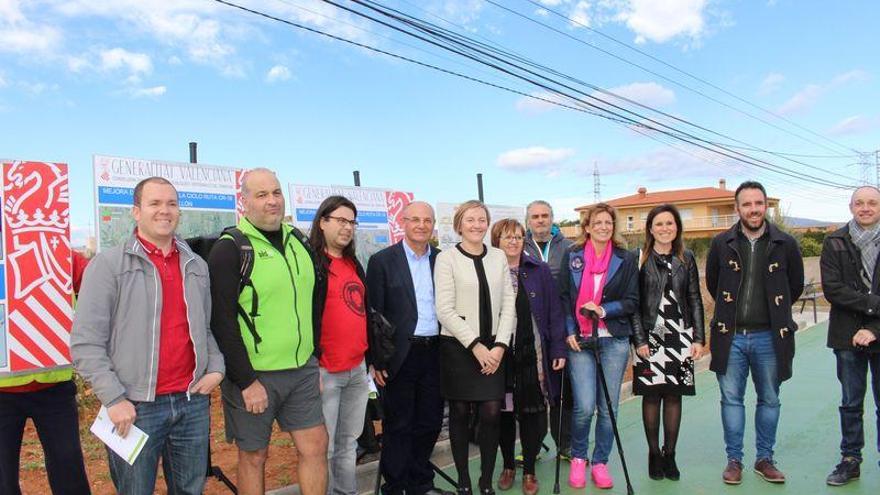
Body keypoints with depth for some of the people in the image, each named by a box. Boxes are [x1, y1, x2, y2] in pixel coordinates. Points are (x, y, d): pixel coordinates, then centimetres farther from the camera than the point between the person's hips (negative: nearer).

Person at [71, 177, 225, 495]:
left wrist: (216, 367, 2)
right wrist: (114, 399, -13)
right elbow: (86, 343, -8)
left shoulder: (197, 266, 10)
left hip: (194, 402, 4)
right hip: (135, 408, -4)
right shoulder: (108, 264, -5)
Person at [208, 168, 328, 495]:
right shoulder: (229, 249, -10)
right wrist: (246, 381, -16)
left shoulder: (299, 241, 8)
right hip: (254, 375, -5)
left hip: (303, 370, 5)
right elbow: (222, 322, -15)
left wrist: (315, 359, 13)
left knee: (316, 446, 8)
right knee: (254, 456, 10)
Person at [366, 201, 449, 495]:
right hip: (400, 355, -4)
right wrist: (376, 360, -8)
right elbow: (373, 313, -5)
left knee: (430, 422, 14)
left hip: (434, 352, 4)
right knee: (398, 426, 7)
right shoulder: (383, 261, -4)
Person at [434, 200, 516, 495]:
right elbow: (445, 310, -9)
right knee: (460, 413, 6)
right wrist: (475, 346, -11)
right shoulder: (447, 258, -4)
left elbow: (508, 305, 5)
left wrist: (499, 346, -6)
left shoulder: (499, 257, 7)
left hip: (493, 347, 3)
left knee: (491, 414, 0)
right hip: (458, 346, -3)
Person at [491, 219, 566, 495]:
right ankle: (508, 466, 29)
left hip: (532, 355, 0)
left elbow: (554, 312, 2)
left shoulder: (539, 271, 3)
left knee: (531, 413, 5)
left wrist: (558, 349, -2)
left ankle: (529, 471, 21)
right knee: (503, 412, 11)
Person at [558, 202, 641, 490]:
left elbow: (632, 302, 3)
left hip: (614, 340, 1)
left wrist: (603, 310, -12)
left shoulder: (626, 259, 5)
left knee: (609, 407, 5)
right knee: (584, 406, -8)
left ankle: (600, 462, 24)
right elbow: (563, 298, 5)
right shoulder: (572, 256, 5)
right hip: (579, 340, -1)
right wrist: (570, 332, -4)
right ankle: (578, 458, 18)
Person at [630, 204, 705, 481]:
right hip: (650, 336, -2)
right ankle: (654, 454, 16)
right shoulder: (639, 259, -2)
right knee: (651, 395, 3)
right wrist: (640, 339, -10)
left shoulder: (686, 259, 8)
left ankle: (670, 454, 19)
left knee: (674, 395, 6)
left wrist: (699, 338, 3)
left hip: (680, 336, 3)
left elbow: (695, 300, 9)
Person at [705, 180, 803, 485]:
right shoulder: (722, 243, -1)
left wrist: (775, 312, 15)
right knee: (731, 399, 6)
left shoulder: (785, 244, -1)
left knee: (769, 400, 11)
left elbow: (796, 286, 13)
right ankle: (734, 460, 18)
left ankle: (764, 459, 25)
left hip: (769, 336, 0)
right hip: (731, 336, 0)